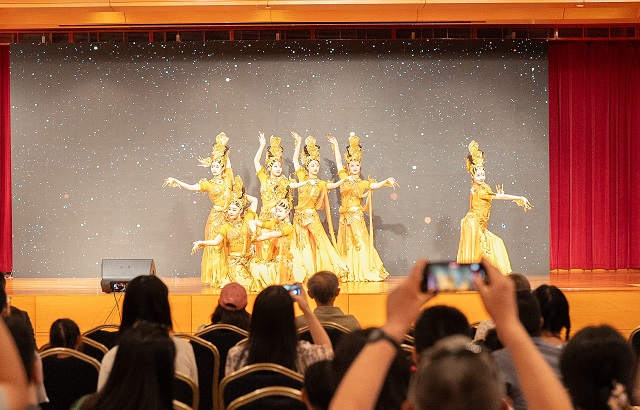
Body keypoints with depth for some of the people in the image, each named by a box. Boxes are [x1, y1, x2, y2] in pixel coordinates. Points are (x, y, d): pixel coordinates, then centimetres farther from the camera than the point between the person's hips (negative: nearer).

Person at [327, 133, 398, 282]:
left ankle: (363, 272, -7)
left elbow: (376, 185, -7)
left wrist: (387, 181, -24)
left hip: (357, 215, -2)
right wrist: (336, 145, 19)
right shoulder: (344, 178, 9)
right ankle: (348, 273, 7)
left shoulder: (363, 183, 5)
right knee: (346, 244, 4)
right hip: (345, 216, 2)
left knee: (360, 242, -7)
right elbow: (338, 162, 13)